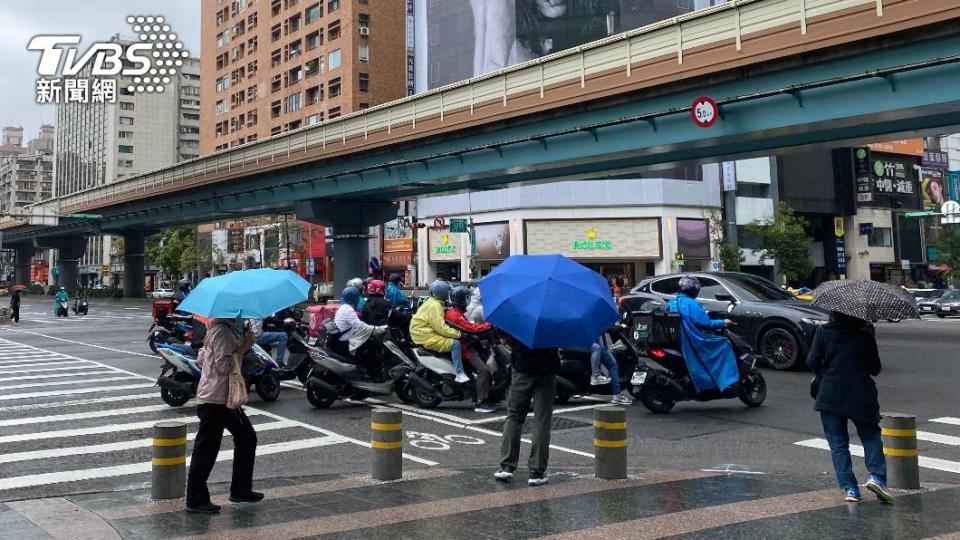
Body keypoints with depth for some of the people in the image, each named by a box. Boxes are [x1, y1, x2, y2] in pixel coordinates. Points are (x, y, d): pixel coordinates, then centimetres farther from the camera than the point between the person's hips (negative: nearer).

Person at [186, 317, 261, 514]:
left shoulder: (224, 328, 11)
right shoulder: (223, 331, -19)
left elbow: (201, 359, 15)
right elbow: (223, 366, -25)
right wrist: (243, 348, -19)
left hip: (225, 397, 11)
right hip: (216, 398, -11)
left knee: (246, 437, 18)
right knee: (206, 448, -2)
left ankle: (240, 490, 26)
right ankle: (196, 500, 7)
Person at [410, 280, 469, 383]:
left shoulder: (432, 302, 12)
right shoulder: (434, 306, -19)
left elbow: (438, 323, 16)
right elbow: (440, 328, -24)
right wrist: (458, 333, -21)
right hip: (427, 337, -11)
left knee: (452, 338, 20)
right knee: (455, 343, -19)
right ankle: (460, 374, -19)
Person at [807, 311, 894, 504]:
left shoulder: (823, 332, -4)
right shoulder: (865, 335, -6)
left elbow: (812, 361, -6)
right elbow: (875, 368, -1)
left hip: (830, 396, 1)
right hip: (861, 396, 0)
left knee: (838, 444, 8)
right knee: (871, 436, 16)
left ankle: (849, 488, 2)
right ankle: (876, 475, -4)